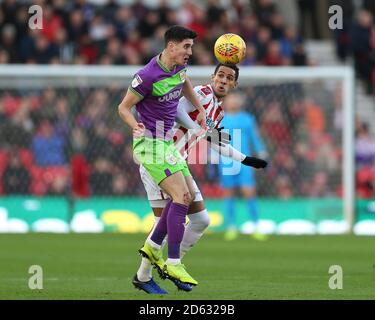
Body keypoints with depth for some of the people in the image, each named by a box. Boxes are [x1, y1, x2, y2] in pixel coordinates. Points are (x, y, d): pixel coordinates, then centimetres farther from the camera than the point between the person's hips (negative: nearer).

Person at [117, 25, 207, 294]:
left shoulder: (178, 66, 4)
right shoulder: (148, 75, -21)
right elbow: (124, 107, -12)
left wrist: (200, 110, 24)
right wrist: (136, 126, -31)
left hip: (166, 142, 9)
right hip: (151, 143, -9)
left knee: (188, 195, 10)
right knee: (181, 196, -17)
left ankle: (153, 246, 20)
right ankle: (173, 264, -15)